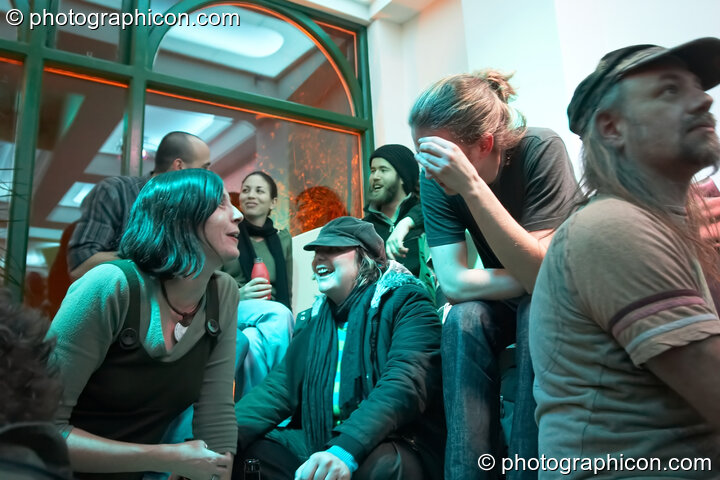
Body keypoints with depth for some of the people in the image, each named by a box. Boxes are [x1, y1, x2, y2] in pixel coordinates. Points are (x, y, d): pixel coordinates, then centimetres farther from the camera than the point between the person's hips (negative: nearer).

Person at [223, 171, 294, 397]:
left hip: (273, 315, 2)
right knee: (277, 313, -35)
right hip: (230, 314, -2)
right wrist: (238, 296, -13)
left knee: (254, 339, -36)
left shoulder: (283, 239, 17)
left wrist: (282, 315, -3)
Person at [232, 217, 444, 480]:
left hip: (391, 445, -4)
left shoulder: (404, 302, -4)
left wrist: (346, 450, -33)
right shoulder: (314, 319, 15)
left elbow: (404, 382, -19)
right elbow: (281, 386, 6)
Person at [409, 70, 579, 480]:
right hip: (506, 300, 3)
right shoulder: (435, 179, -17)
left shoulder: (541, 150, -27)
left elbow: (541, 272, -35)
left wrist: (471, 184, -43)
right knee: (464, 321, -28)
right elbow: (454, 284, -21)